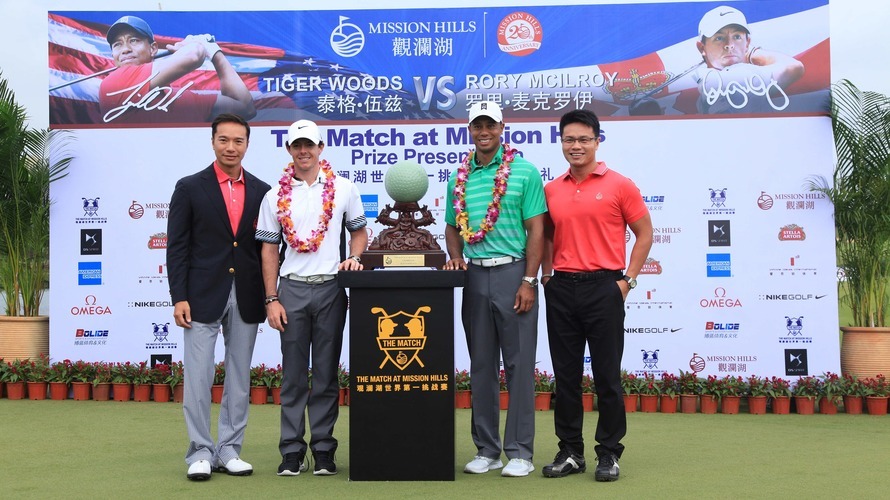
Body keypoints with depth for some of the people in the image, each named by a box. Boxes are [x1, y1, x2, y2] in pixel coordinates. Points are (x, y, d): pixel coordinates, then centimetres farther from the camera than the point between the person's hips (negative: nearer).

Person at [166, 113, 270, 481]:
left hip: (247, 298, 3)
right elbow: (177, 247, -2)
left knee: (239, 378, 8)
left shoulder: (261, 192, 6)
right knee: (198, 378, -1)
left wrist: (270, 296, 4)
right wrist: (179, 297, -9)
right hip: (203, 296, -2)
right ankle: (201, 453, 10)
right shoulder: (189, 188, 0)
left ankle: (229, 450, 19)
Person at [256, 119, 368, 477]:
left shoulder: (344, 189, 5)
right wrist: (271, 299, -1)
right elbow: (269, 249, 6)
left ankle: (323, 448, 12)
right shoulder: (275, 196, 6)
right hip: (291, 289, 0)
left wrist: (353, 258, -8)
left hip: (330, 288, 0)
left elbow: (359, 232, 14)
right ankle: (292, 451, 9)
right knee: (293, 374, 4)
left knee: (326, 373, 5)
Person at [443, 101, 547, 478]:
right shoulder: (459, 178, 10)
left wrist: (529, 281, -12)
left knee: (519, 365, -1)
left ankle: (520, 452, 7)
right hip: (475, 276, 5)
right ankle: (486, 450, 19)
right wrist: (455, 257, -2)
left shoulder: (525, 172, -3)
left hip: (513, 272, -5)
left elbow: (536, 229, -6)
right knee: (481, 365, 9)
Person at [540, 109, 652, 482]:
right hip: (561, 288, 4)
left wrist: (627, 279, -5)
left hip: (604, 287, -4)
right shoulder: (551, 190, 10)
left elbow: (644, 234, 2)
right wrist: (547, 274, 9)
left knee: (607, 374, 1)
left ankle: (609, 453, 12)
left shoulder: (619, 185, -2)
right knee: (565, 374, 7)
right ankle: (570, 451, 17)